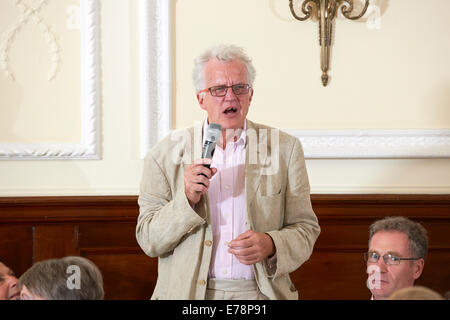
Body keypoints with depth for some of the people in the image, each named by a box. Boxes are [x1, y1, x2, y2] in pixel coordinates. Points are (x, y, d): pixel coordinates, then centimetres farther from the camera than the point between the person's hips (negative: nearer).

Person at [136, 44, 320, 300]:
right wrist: (187, 199, -12)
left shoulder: (284, 149, 9)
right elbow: (149, 241, 2)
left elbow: (306, 230, 11)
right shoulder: (166, 154, 5)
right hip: (189, 293, -1)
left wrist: (271, 245, -9)